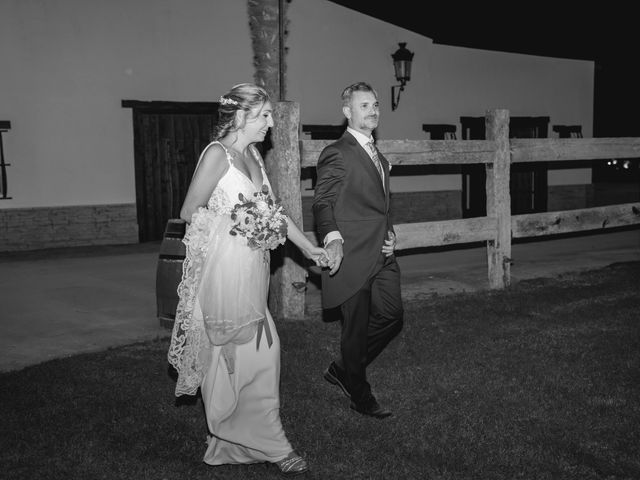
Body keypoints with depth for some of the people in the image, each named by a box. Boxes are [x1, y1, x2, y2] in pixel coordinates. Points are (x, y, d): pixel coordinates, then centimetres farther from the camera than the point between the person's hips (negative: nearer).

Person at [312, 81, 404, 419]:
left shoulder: (377, 156, 18)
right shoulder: (337, 153, -10)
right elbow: (323, 202, -17)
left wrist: (389, 233, 8)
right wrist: (332, 239, -34)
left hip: (381, 256, 9)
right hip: (352, 257, -8)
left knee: (392, 318, 12)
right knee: (356, 329, 5)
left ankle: (343, 370, 30)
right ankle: (359, 396, 24)